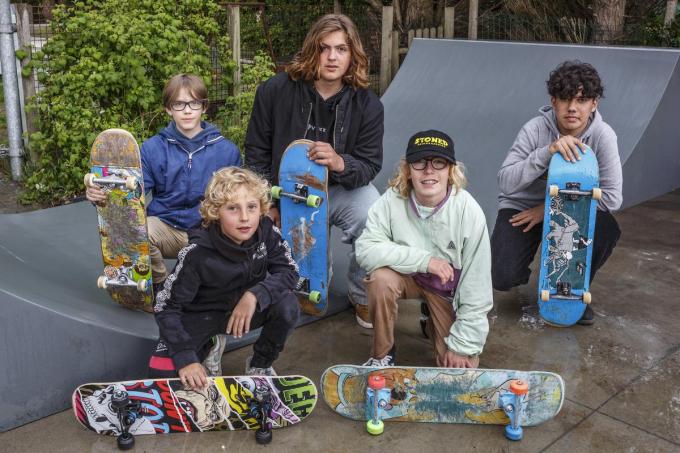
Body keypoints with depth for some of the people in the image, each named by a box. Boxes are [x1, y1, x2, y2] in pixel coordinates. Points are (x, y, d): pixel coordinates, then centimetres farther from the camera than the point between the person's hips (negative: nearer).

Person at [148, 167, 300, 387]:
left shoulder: (267, 232, -19)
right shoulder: (198, 253, -27)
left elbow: (289, 272, -16)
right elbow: (167, 307, -22)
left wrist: (255, 295, -34)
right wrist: (185, 357, -32)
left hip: (245, 308, 2)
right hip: (202, 314, -2)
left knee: (287, 306, -27)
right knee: (161, 374, -22)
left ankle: (260, 365, 2)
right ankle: (207, 348, 12)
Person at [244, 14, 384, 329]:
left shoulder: (368, 105, -10)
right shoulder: (275, 91, -12)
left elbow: (369, 167, -10)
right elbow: (256, 151, -3)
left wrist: (340, 163, -34)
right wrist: (268, 205, -9)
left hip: (343, 188, 0)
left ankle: (362, 296, 1)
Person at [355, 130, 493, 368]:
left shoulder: (469, 211, -25)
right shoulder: (393, 200, -22)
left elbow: (477, 285, -19)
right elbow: (365, 249, -27)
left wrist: (463, 345, -15)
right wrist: (424, 260, -32)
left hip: (449, 288, 0)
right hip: (408, 276, 1)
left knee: (460, 369, -9)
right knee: (380, 277, -33)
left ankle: (434, 326, 25)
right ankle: (382, 355, -7)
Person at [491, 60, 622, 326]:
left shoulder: (603, 136, -18)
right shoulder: (536, 129, -21)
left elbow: (612, 197, -20)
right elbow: (505, 182, -28)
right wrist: (547, 152, -42)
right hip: (522, 207, -2)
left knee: (607, 231, -30)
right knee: (503, 278, -21)